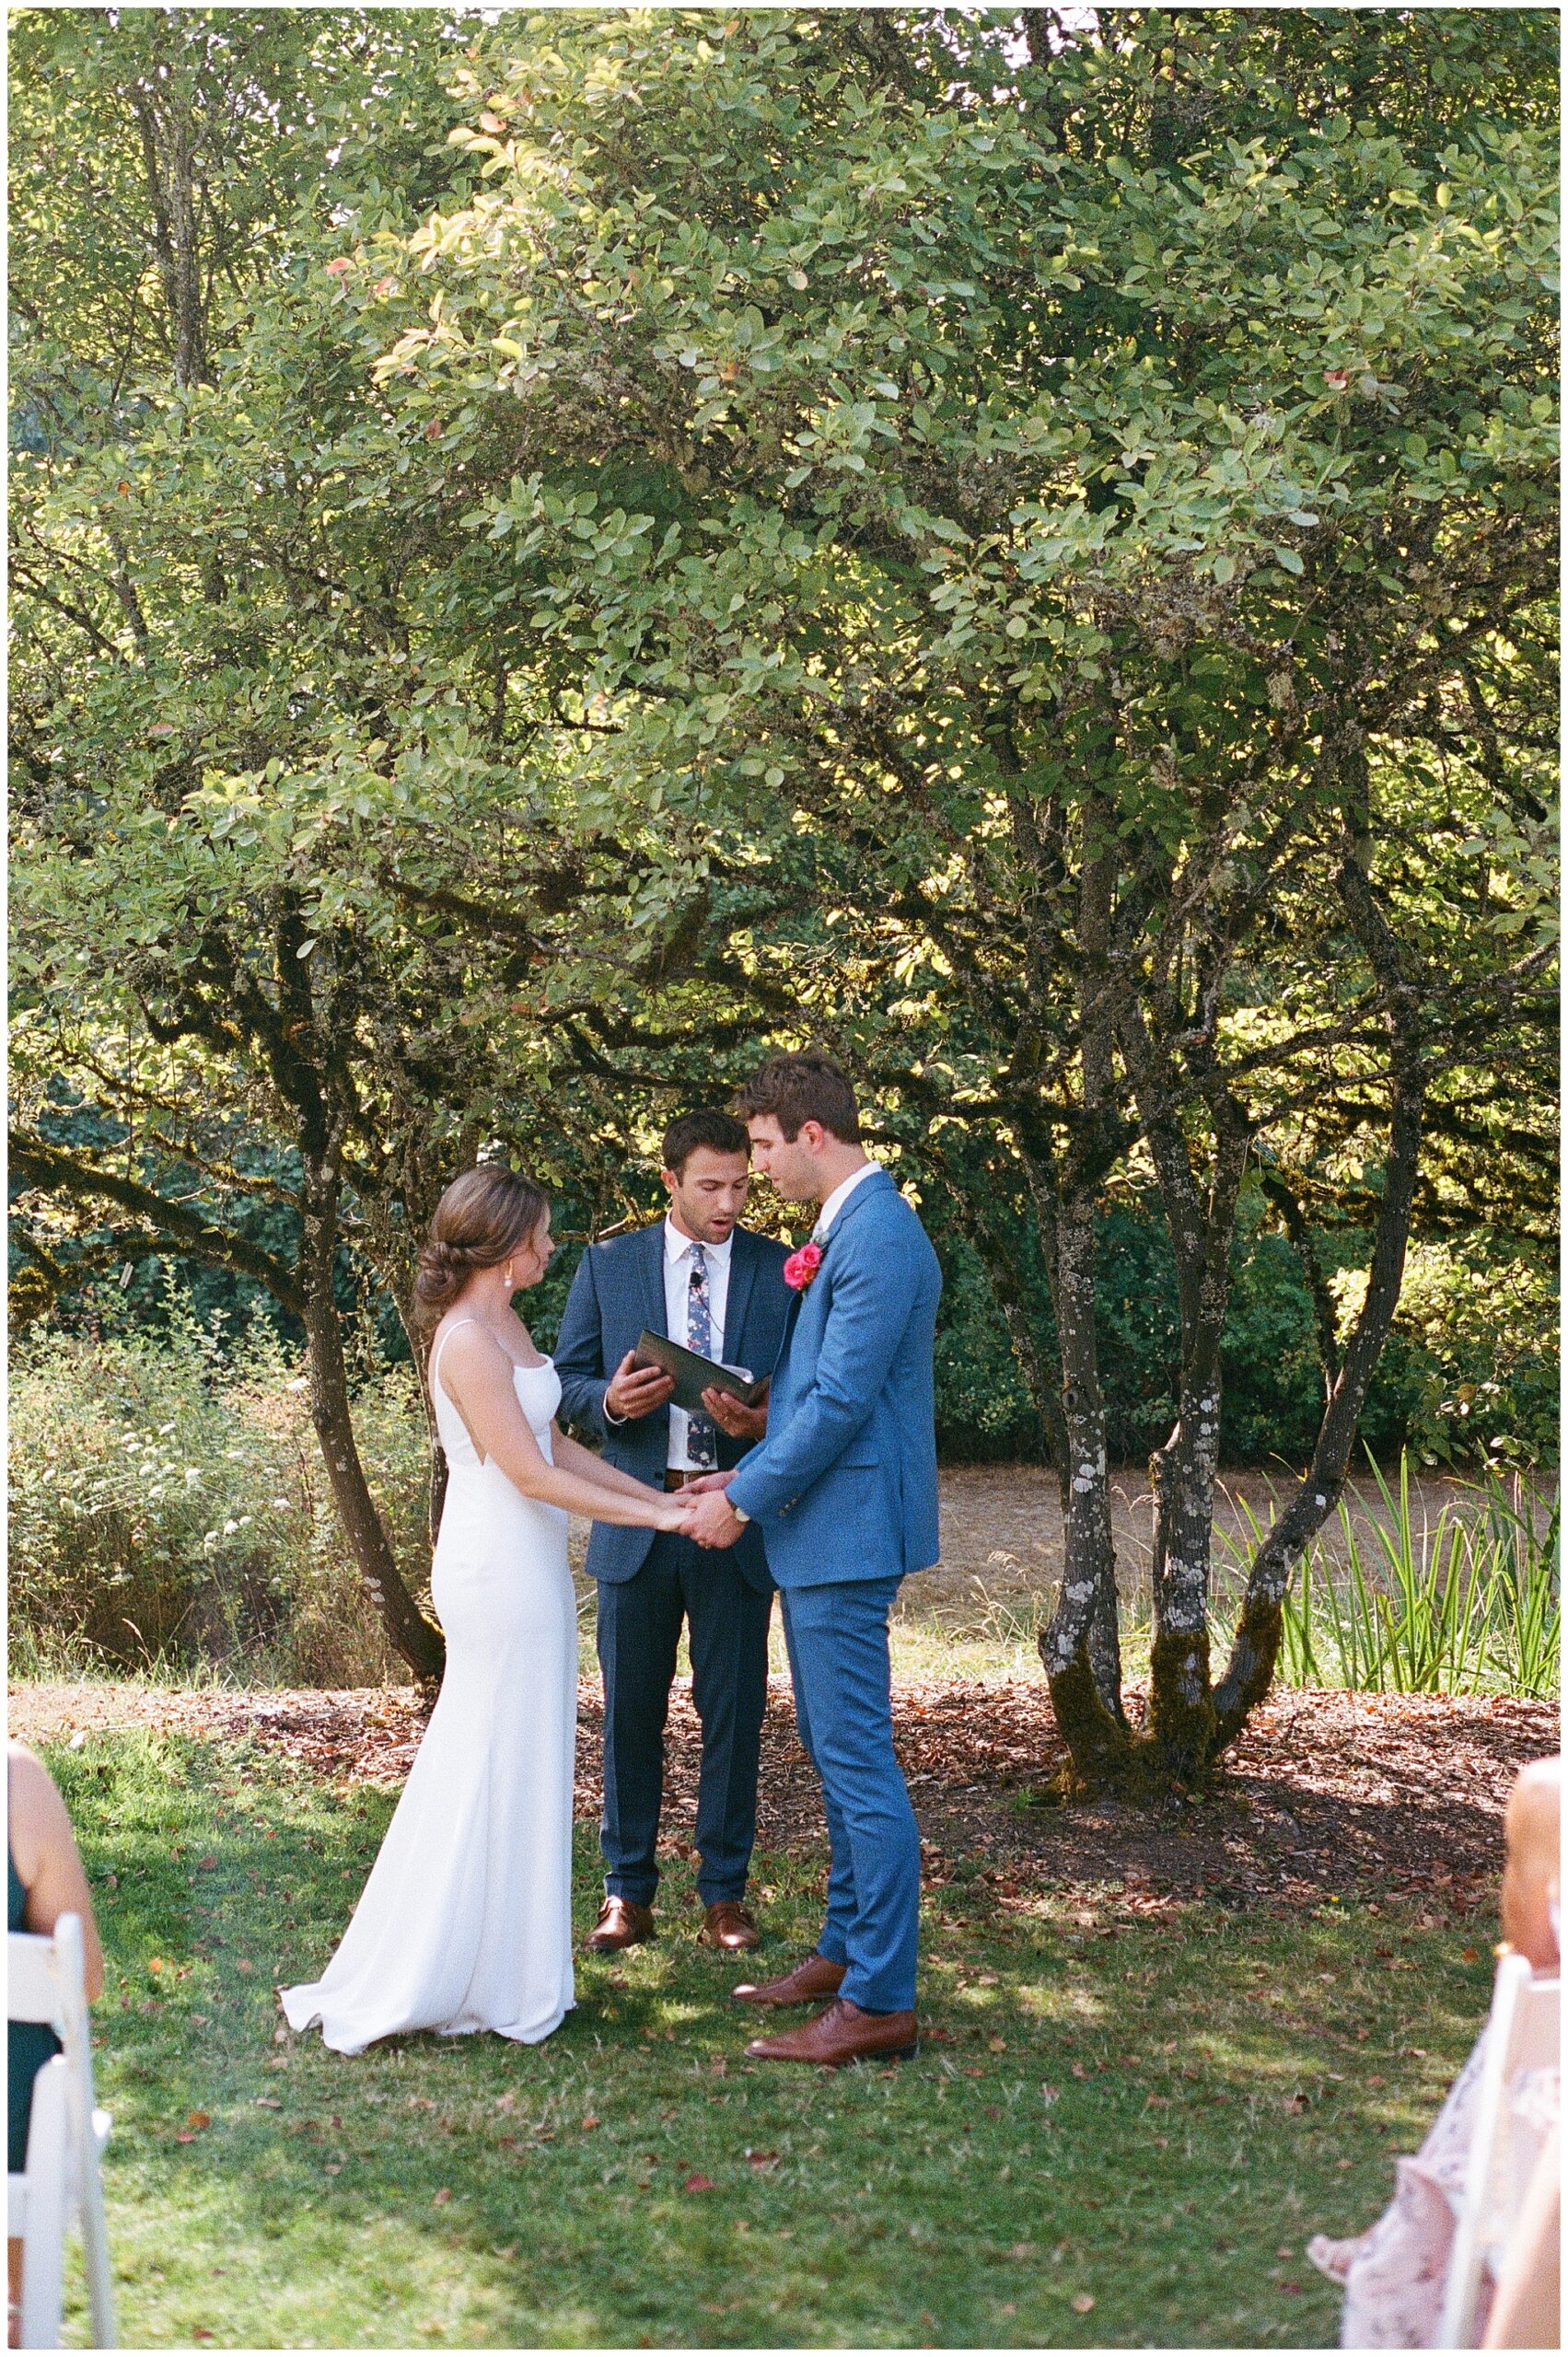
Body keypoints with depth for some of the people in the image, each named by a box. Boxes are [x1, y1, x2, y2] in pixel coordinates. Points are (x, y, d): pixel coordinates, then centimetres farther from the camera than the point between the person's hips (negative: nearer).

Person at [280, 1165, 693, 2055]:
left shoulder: (506, 1325, 11)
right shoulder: (468, 1340, -19)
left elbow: (556, 1446, 16)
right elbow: (531, 1474, -20)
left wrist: (661, 1495, 12)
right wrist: (656, 1517, -16)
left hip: (531, 1568, 10)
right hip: (499, 1570, -10)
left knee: (521, 1768, 14)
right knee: (500, 1771, -1)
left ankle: (495, 1972, 22)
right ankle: (495, 1983, 8)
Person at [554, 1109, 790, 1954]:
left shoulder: (781, 1272, 3)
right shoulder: (607, 1265, 5)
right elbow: (567, 1383, 6)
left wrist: (765, 1423, -18)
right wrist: (610, 1401, -16)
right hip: (636, 1524, 0)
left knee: (734, 1714, 5)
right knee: (630, 1715, 6)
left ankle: (724, 1893, 17)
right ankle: (627, 1893, 17)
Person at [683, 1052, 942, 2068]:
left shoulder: (878, 1239, -19)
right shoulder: (848, 1229, 14)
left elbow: (841, 1402, -21)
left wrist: (745, 1501, -13)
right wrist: (746, 1475, 15)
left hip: (847, 1531, -11)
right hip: (823, 1529, 11)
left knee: (858, 1760, -8)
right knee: (837, 1752, 18)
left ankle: (882, 2002, -4)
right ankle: (847, 1951, 29)